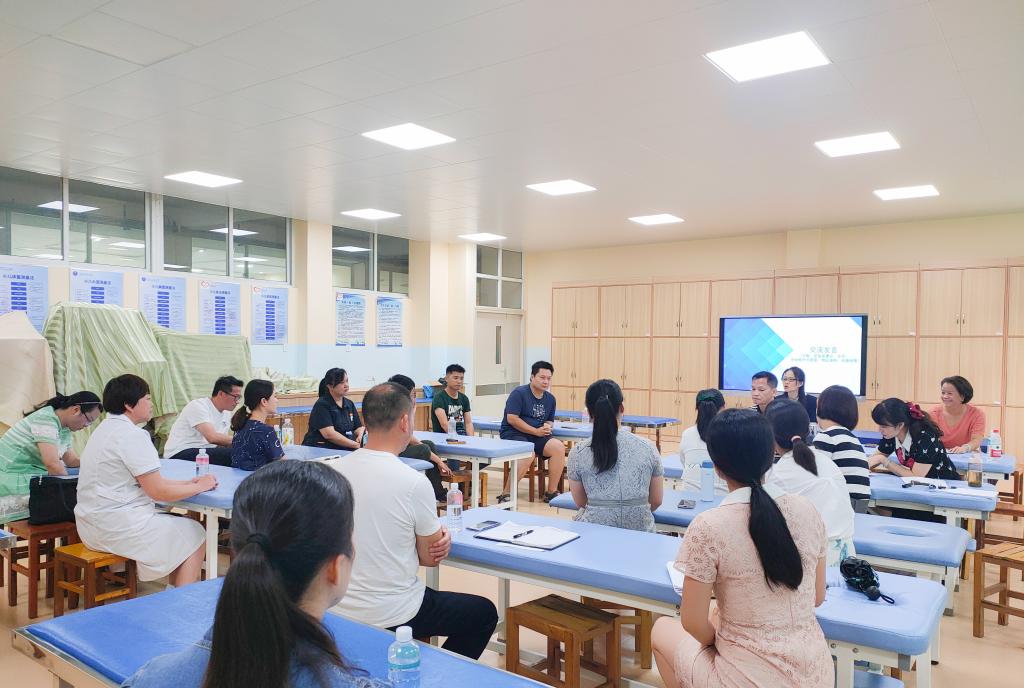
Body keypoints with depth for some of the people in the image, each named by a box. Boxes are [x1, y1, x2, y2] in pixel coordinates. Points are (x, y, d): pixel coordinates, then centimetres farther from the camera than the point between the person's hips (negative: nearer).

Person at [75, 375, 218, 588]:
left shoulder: (105, 428, 14)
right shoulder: (132, 435, -19)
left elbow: (148, 480, 16)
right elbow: (158, 492, -18)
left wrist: (189, 482, 8)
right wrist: (199, 486, -5)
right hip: (117, 526, -10)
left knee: (178, 522, 20)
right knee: (194, 535, -1)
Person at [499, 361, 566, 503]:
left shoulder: (550, 398, 11)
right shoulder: (519, 393, -9)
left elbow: (550, 421, 23)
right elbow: (511, 418, -16)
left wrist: (548, 426, -4)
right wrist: (536, 431, -16)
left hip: (537, 437, 6)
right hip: (513, 434, -6)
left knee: (558, 447, -19)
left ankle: (551, 492, -10)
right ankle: (506, 494, -24)